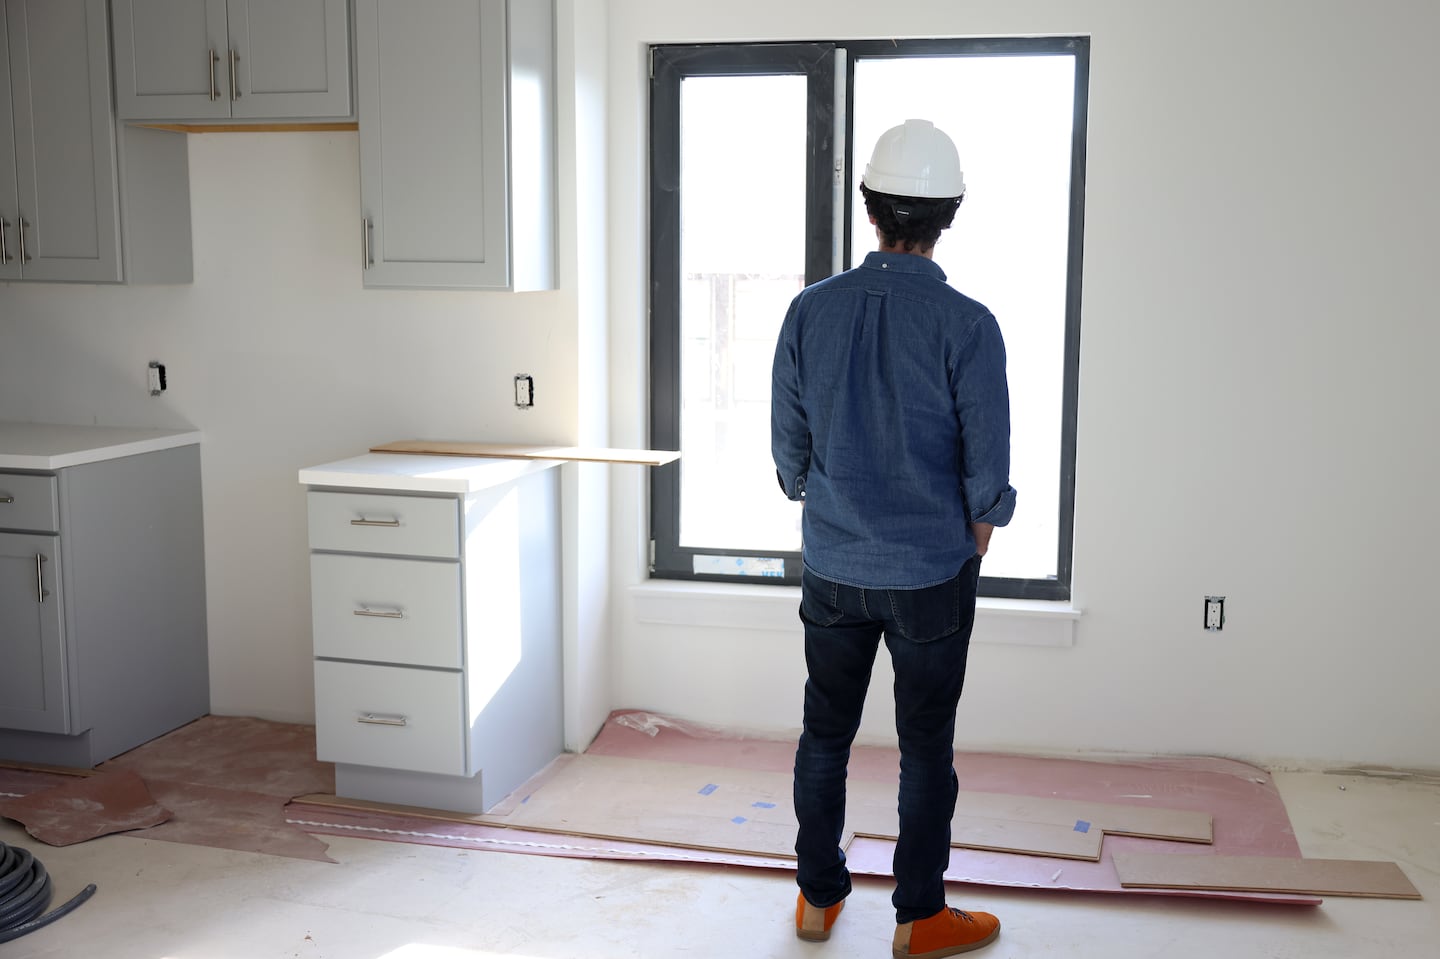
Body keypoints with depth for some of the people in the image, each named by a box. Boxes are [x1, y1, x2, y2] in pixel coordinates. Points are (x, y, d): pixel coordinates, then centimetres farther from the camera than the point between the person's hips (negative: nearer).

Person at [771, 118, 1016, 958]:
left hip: (832, 566, 3)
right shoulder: (967, 325, -15)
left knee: (826, 732, 16)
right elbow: (989, 465, -10)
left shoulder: (812, 310, -5)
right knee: (926, 746, 10)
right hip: (932, 573, -3)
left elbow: (788, 445, 2)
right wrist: (976, 535, 9)